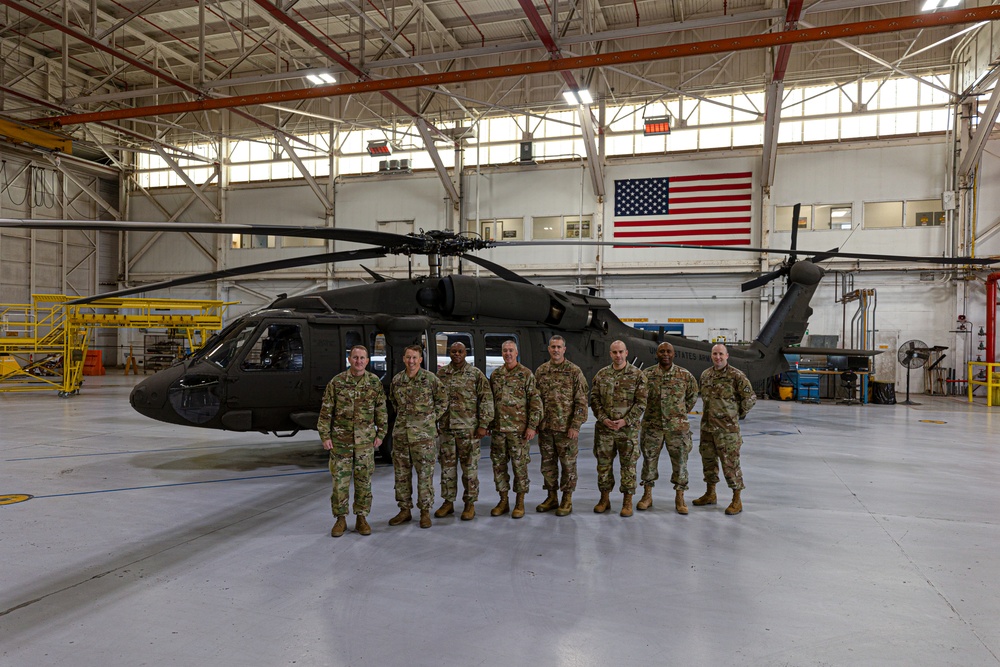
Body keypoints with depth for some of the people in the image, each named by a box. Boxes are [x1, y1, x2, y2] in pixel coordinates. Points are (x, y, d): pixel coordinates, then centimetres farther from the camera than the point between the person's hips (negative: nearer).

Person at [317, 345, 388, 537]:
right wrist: (325, 437, -4)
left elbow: (381, 411, 7)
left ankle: (361, 518, 19)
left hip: (365, 441, 1)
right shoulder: (337, 382, -3)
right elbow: (326, 411, -1)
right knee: (340, 480, 4)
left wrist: (380, 434, 3)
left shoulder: (375, 382, 1)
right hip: (340, 440, -1)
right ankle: (340, 519, 17)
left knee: (364, 480, 7)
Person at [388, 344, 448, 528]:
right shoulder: (396, 380, 5)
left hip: (424, 433, -4)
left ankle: (425, 511, 10)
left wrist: (432, 419, 0)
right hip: (400, 432, 4)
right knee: (401, 472, 10)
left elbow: (442, 400, 3)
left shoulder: (430, 379, -6)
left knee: (425, 473, 0)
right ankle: (405, 510, 22)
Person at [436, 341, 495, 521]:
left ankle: (470, 503, 14)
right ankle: (448, 502, 21)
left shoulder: (476, 373, -2)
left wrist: (483, 424, -10)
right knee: (447, 466, 9)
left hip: (469, 428, -3)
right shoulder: (441, 374, 7)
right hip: (446, 428, 3)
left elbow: (486, 400, -5)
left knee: (470, 466, 3)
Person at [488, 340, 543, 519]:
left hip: (518, 429, -5)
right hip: (498, 429, 5)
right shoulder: (495, 375, 10)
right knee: (498, 465, 8)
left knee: (519, 465, 2)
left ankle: (520, 503, 13)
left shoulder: (526, 374, -4)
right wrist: (487, 424, 13)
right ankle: (503, 501, 21)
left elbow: (535, 401, -6)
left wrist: (532, 426, -12)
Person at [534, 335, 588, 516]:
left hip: (566, 428, -4)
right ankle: (552, 497, 25)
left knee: (568, 464, 5)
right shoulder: (540, 371, 7)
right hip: (545, 427, 4)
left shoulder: (574, 371, -5)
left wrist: (576, 425, -13)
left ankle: (567, 500, 16)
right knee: (547, 464, 11)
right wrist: (535, 423, 6)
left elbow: (581, 401, -7)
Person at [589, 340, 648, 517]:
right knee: (603, 464, 9)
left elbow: (641, 402, -6)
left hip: (628, 429, -3)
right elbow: (594, 398, 5)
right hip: (604, 428, 3)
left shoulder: (637, 375, -3)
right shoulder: (601, 374, 6)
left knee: (628, 465, 5)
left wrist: (625, 421, -14)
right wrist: (604, 419, -9)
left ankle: (627, 501, 16)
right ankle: (604, 498, 23)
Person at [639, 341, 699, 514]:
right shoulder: (647, 374, 0)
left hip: (677, 427, 0)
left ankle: (679, 498, 17)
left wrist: (682, 412, 11)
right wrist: (651, 411, 10)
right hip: (652, 426, 0)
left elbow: (693, 395, 13)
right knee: (649, 460, 7)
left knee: (680, 461, 4)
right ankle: (647, 495, 20)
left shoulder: (685, 375, 0)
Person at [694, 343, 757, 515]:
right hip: (707, 426, 6)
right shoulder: (705, 375, 9)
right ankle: (710, 494, 30)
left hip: (727, 428, -6)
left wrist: (737, 415, 0)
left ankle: (737, 501, 8)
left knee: (730, 463, -3)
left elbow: (750, 398, -7)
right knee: (708, 459, 15)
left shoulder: (736, 376, -10)